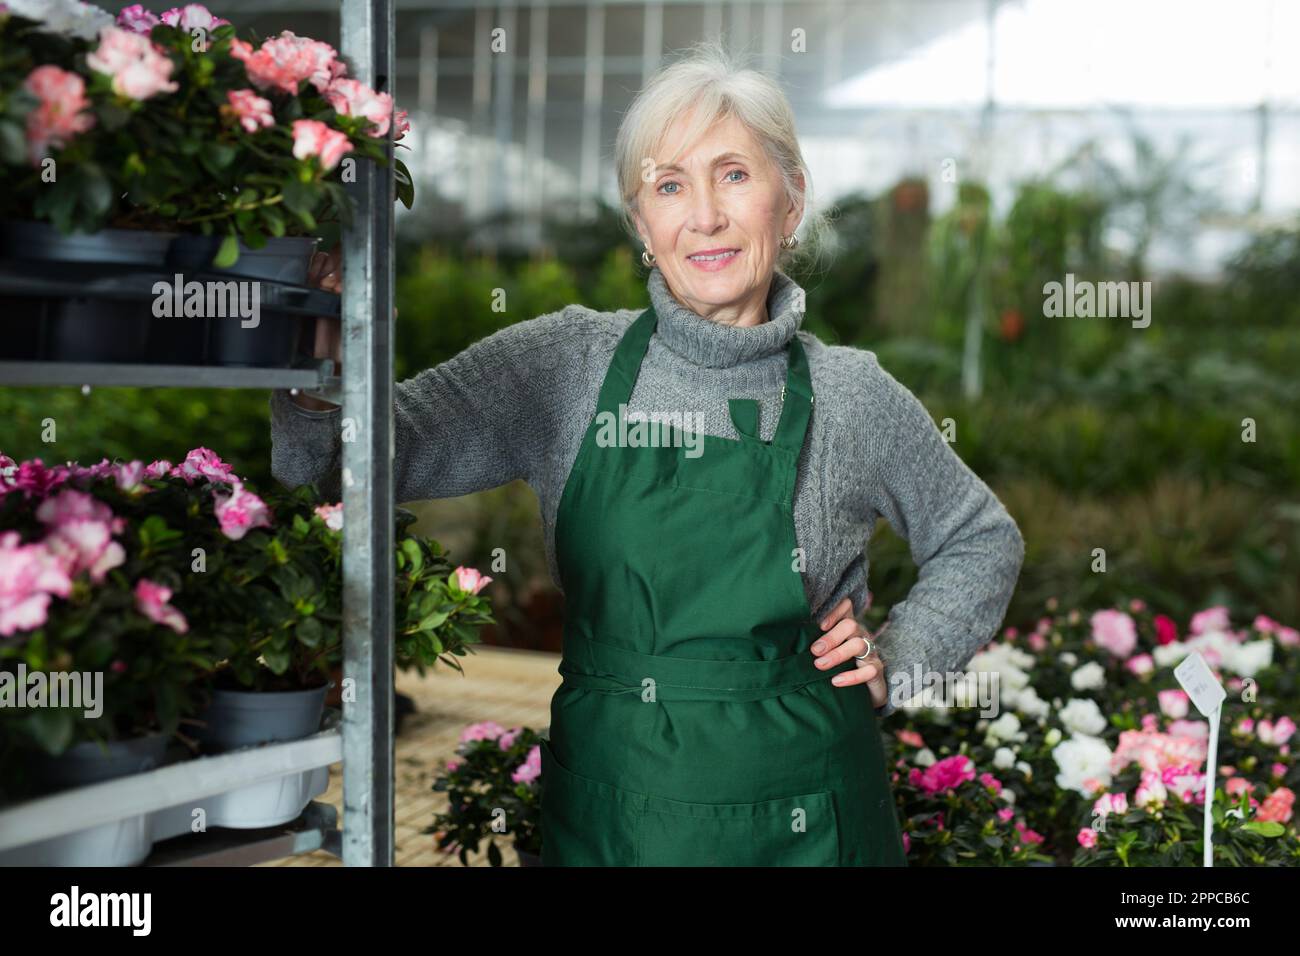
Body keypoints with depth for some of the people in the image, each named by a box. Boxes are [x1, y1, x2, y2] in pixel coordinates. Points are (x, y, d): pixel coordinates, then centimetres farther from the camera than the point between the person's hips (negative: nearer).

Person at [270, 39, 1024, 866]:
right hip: (608, 811, 1)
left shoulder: (853, 395, -3)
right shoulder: (564, 365, -4)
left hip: (802, 819, 0)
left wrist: (896, 664, 0)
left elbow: (984, 540, 13)